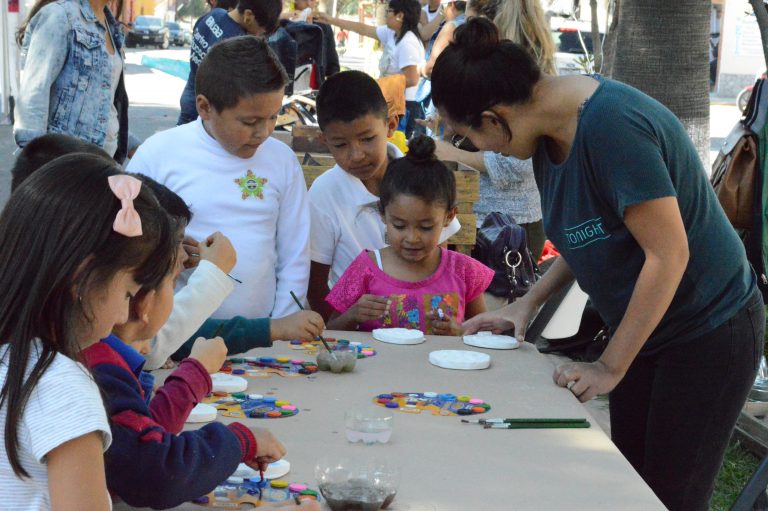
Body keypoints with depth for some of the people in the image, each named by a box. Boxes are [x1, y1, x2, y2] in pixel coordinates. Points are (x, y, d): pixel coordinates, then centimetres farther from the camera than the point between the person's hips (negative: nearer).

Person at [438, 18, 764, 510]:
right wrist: (527, 303, 3)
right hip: (646, 330, 8)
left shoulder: (613, 124, -28)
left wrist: (611, 367, -18)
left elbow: (668, 253, -26)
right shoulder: (551, 130, 0)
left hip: (709, 332, -8)